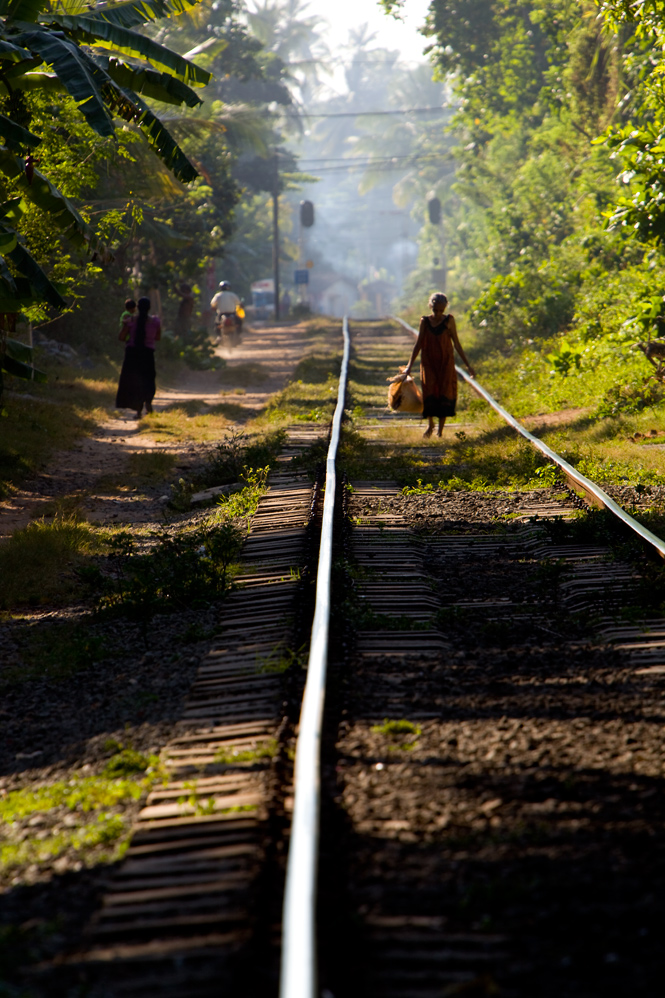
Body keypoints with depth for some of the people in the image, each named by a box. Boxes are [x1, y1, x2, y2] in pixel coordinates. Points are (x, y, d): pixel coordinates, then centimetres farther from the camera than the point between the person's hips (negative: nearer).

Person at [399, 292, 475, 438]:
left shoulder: (448, 321, -1)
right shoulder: (425, 321, 2)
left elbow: (457, 344, 4)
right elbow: (418, 344, 7)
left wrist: (467, 365, 4)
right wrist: (409, 366, 4)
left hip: (446, 364, 0)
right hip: (429, 363, 0)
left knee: (444, 395, -4)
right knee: (429, 393, -9)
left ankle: (440, 431, 5)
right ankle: (430, 425, 13)